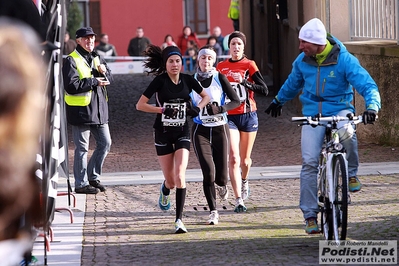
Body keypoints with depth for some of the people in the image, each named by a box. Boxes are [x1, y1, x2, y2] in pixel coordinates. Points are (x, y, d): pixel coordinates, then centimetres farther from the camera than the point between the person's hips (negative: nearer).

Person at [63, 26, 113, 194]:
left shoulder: (97, 58, 15)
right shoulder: (72, 60, -9)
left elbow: (109, 79, 17)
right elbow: (71, 86, -18)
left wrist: (104, 72, -6)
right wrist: (94, 81, -15)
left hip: (99, 109, 8)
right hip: (81, 110, -8)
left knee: (105, 143, 11)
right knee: (82, 148, -2)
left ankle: (93, 176, 25)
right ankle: (81, 184, 6)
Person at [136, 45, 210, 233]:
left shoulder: (187, 79, 0)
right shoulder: (160, 81, -9)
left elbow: (206, 96, 16)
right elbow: (140, 105, -9)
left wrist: (198, 108, -3)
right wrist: (163, 109, -17)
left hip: (182, 132, 1)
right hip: (163, 133, -1)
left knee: (180, 176, -16)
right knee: (170, 180, 5)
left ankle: (179, 219, -14)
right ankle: (165, 191, 44)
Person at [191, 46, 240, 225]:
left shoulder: (219, 77, -2)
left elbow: (236, 101, -4)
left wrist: (220, 109, -19)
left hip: (220, 129, -1)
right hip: (200, 130, 1)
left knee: (221, 176, 0)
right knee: (208, 172, -14)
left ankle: (221, 185, 39)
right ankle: (213, 212, -3)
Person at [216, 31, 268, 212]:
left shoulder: (249, 65, -2)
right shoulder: (221, 67, 5)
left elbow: (264, 90, -9)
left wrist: (245, 83, -21)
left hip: (248, 116, 0)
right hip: (229, 117, 1)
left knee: (245, 159, 11)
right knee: (233, 158, -14)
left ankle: (244, 181, 45)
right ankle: (239, 200, -15)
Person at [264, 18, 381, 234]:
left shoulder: (344, 60, -14)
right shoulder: (303, 61, -1)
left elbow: (367, 86, -18)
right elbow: (293, 82, 22)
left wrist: (372, 107, -37)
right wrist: (278, 101, 36)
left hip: (339, 109, -3)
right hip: (312, 114, 3)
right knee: (309, 163, -11)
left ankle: (351, 173, -10)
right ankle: (310, 215, -1)